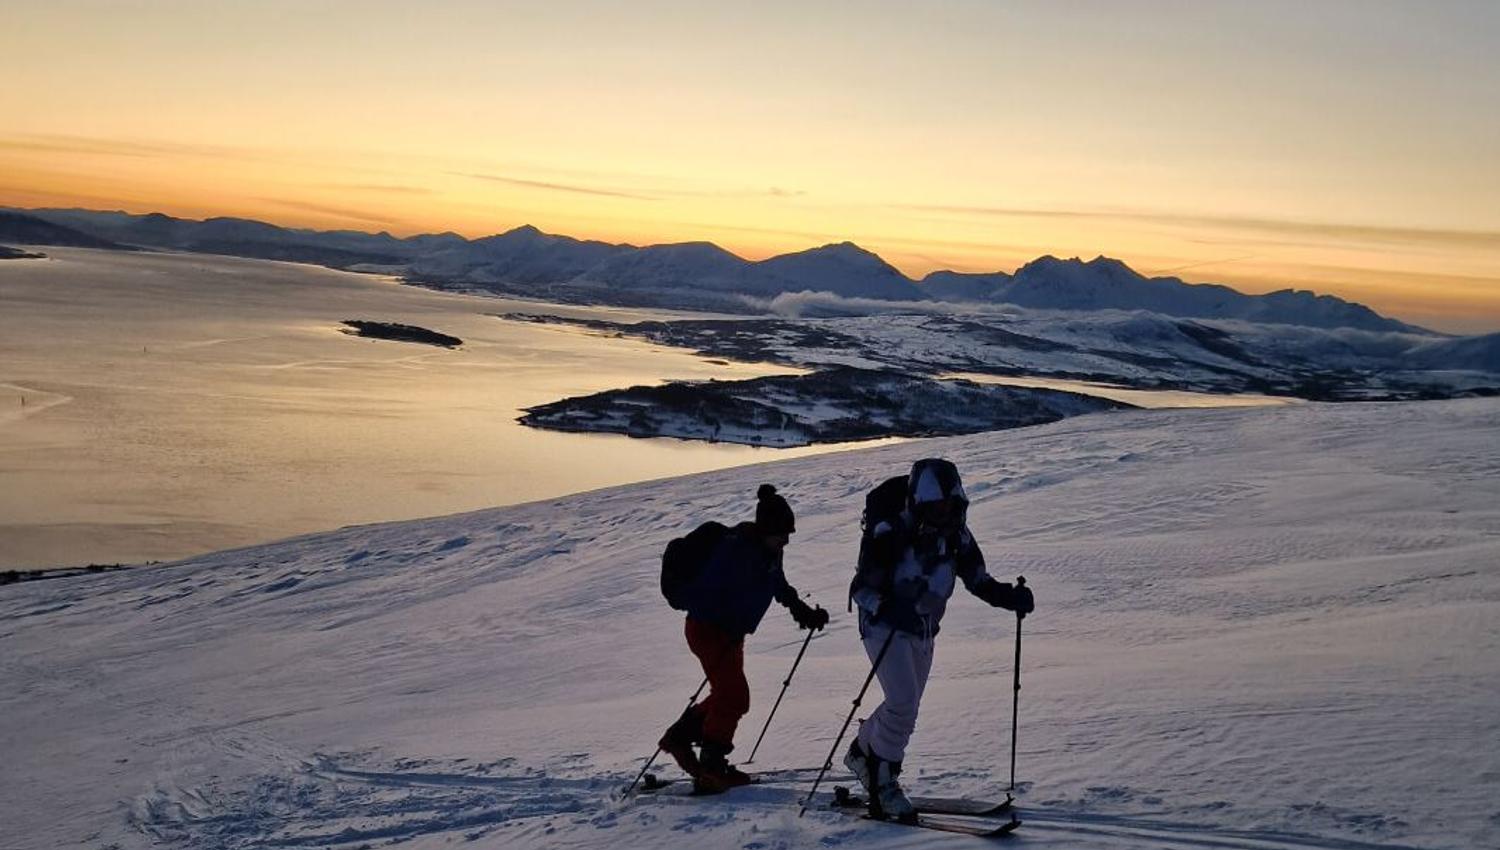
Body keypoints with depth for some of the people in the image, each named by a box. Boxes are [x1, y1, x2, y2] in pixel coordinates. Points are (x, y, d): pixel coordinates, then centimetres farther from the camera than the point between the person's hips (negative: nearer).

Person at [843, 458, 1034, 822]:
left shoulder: (955, 535, -8)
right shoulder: (890, 534, -24)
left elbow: (978, 579, 0)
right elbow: (860, 588, -22)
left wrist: (1010, 596, -19)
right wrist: (888, 607, -42)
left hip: (924, 631, 7)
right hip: (885, 626, -6)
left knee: (905, 705, 18)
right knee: (904, 704, -18)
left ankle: (862, 752, 43)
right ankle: (883, 782, 0)